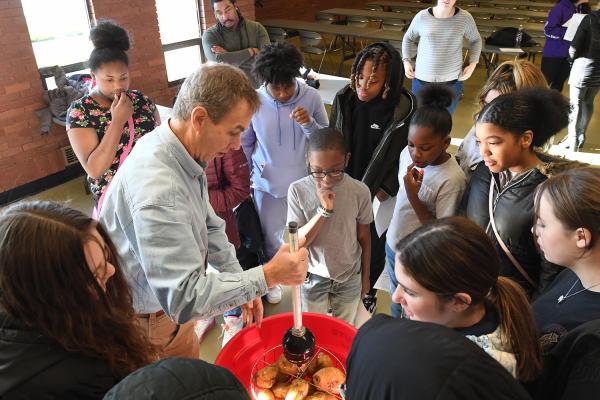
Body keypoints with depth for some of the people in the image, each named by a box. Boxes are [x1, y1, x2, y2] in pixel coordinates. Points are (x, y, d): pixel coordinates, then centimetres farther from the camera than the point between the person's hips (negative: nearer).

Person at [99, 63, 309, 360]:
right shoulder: (158, 190, -37)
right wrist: (268, 276, -31)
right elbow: (184, 299, -36)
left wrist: (241, 284, 3)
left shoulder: (185, 154, -6)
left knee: (192, 370, 24)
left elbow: (208, 226, 7)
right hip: (146, 319, -8)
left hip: (169, 300, 8)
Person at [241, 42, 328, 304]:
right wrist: (249, 176, 6)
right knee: (271, 238, 17)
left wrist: (309, 124, -25)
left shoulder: (312, 97, -14)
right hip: (268, 185, 0)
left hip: (304, 182, 0)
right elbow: (245, 144, 2)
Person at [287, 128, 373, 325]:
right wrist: (324, 210, -31)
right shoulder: (298, 190, -19)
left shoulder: (360, 191, -16)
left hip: (350, 277, 1)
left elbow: (364, 237, -3)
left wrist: (365, 276, 7)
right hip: (314, 277, 0)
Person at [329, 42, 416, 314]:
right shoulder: (344, 99, -11)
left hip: (379, 196, -2)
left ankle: (367, 292, 46)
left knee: (374, 249, 17)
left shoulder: (404, 109, -20)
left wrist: (384, 189, -13)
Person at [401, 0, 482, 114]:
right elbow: (409, 38, 12)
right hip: (422, 79, 0)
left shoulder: (465, 18, -5)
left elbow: (475, 40, 13)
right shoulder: (422, 17, -6)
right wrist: (407, 61, 0)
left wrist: (473, 64, 2)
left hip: (452, 80, 0)